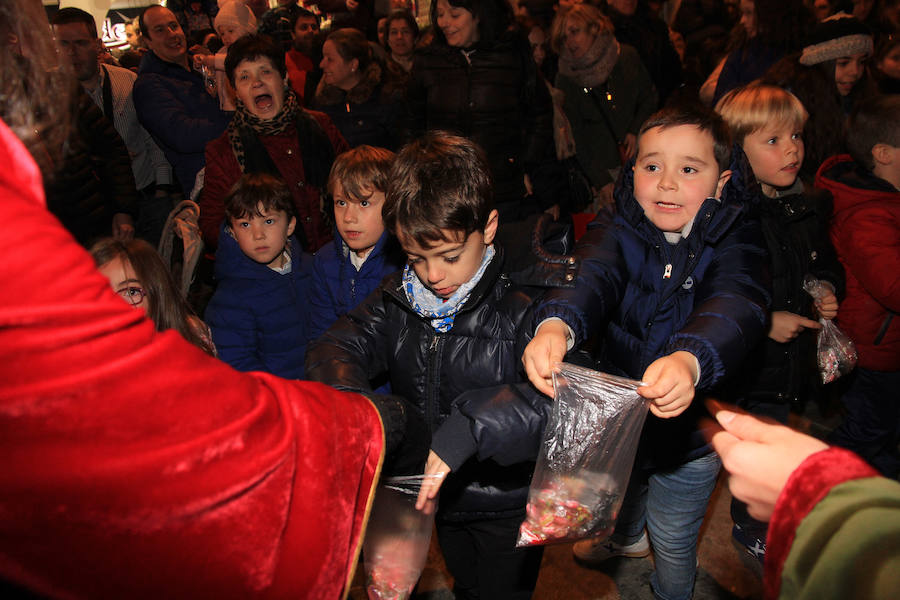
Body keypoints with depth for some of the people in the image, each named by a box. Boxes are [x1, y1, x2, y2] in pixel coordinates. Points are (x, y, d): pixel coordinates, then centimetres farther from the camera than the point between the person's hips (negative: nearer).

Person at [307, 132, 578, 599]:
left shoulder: (526, 300, -27)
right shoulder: (400, 298, -7)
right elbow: (337, 346, -15)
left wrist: (470, 427, -50)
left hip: (510, 505, -5)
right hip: (440, 497, 5)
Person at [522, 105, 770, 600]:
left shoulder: (736, 240, -20)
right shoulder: (618, 232, -15)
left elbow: (736, 304, -40)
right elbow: (590, 274, -35)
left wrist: (688, 360, -62)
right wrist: (556, 324, -59)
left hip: (692, 431, -2)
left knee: (673, 540, 20)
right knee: (618, 490, 33)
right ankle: (626, 539, 69)